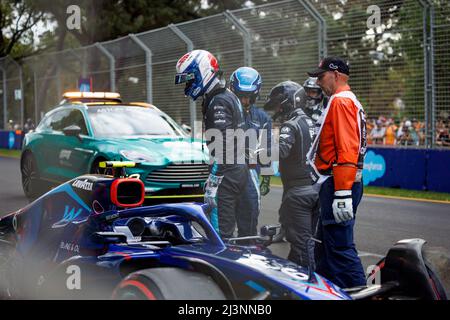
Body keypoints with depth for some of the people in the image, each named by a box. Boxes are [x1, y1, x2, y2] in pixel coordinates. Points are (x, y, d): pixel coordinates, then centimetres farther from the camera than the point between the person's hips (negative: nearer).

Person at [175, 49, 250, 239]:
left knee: (220, 236, -10)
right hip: (239, 172, 11)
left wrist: (212, 186, -23)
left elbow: (222, 148, -22)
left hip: (226, 176, -11)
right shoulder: (229, 97, 18)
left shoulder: (218, 103, -14)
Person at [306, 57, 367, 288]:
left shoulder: (341, 101, -11)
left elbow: (346, 150, -21)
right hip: (337, 185, 11)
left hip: (339, 184, -11)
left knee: (340, 248, -11)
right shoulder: (349, 101, 22)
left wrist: (342, 194, -26)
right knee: (326, 247, 17)